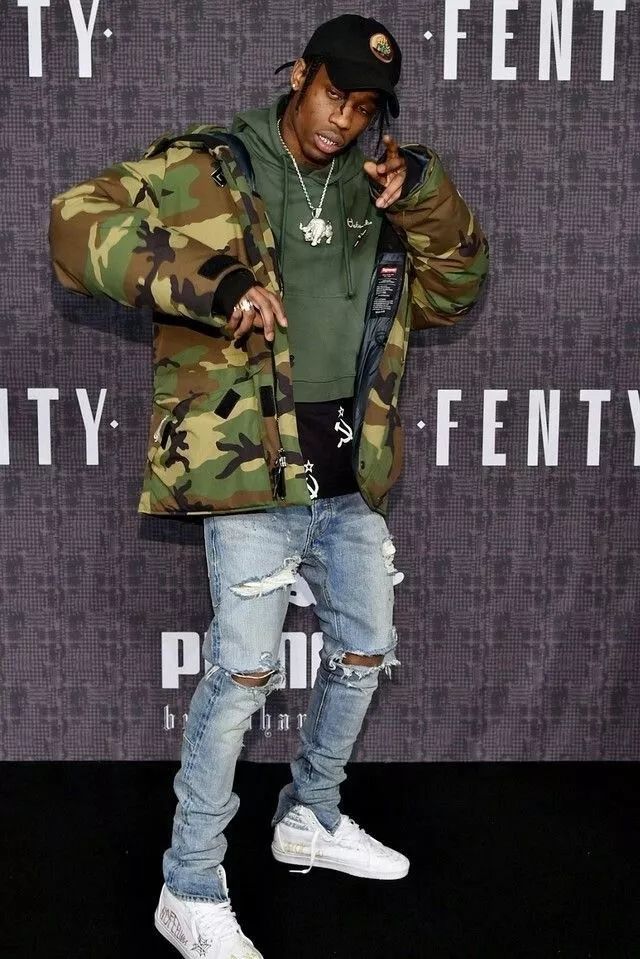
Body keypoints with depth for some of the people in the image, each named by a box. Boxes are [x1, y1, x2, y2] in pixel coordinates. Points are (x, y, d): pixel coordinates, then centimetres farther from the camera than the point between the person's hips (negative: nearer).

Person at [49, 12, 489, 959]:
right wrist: (210, 285, -25)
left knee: (365, 651, 17)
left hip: (353, 474, 7)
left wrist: (426, 200, -4)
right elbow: (78, 225, -16)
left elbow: (451, 293, 14)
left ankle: (311, 818, 40)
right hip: (252, 467, -7)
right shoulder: (207, 169, -6)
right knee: (244, 673, -7)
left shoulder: (374, 191, 11)